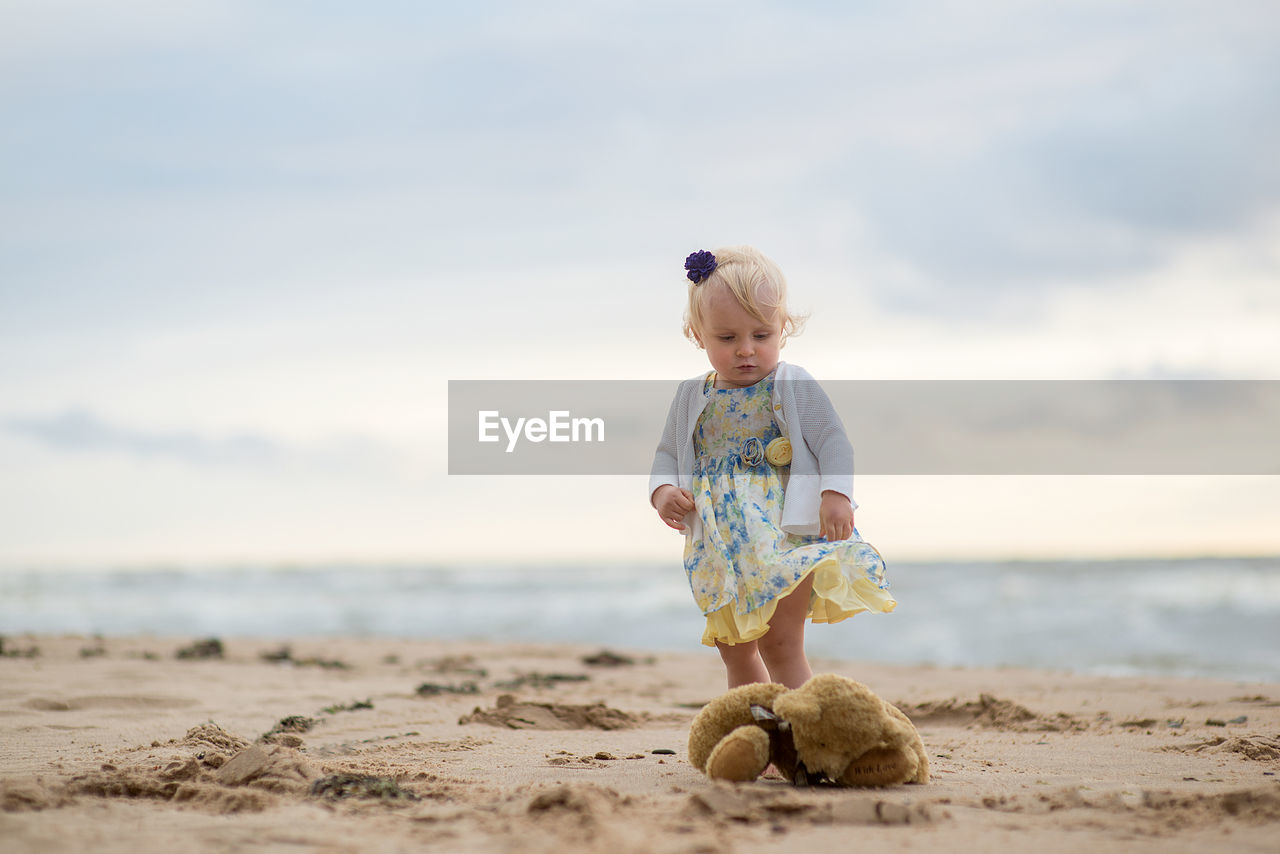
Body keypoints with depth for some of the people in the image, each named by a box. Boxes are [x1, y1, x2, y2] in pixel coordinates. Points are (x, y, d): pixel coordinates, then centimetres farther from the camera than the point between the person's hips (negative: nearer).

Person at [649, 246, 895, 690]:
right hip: (721, 549, 6)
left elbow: (833, 441, -8)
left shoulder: (794, 387, -5)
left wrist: (836, 493, -23)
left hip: (786, 538, -5)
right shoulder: (691, 396, 8)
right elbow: (669, 453, 17)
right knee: (734, 651, 13)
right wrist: (662, 491, -3)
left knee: (780, 645, -10)